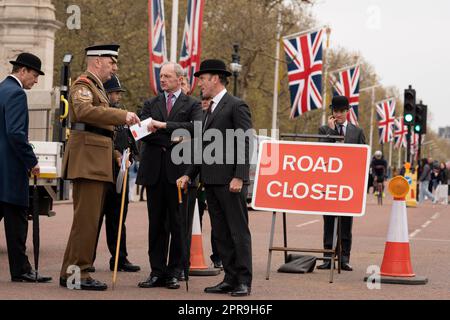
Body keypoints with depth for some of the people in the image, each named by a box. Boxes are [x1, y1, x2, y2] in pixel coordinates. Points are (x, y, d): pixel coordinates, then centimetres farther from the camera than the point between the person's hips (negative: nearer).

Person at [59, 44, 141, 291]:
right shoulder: (83, 84, -7)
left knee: (88, 219, 11)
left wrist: (115, 155, 23)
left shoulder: (96, 87, 25)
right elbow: (84, 111, -28)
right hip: (87, 160, -10)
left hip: (96, 161, 10)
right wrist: (122, 116, -31)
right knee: (86, 218, -10)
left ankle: (71, 273, 15)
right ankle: (76, 273, -8)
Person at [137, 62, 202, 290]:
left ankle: (174, 272, 6)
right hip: (154, 169, 3)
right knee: (156, 223, 5)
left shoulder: (191, 105, 7)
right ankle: (157, 272, 9)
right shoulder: (151, 104, 15)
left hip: (179, 169, -3)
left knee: (178, 223, 0)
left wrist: (164, 125, -16)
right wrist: (170, 139, -13)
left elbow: (197, 127, -13)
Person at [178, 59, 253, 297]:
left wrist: (239, 177, -19)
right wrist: (190, 174, 14)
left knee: (238, 231, -4)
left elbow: (245, 144, -12)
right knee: (220, 233, 8)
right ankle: (230, 278, 13)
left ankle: (244, 281, -1)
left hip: (230, 181, -9)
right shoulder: (210, 110, 20)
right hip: (211, 181, 9)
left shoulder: (236, 106, -6)